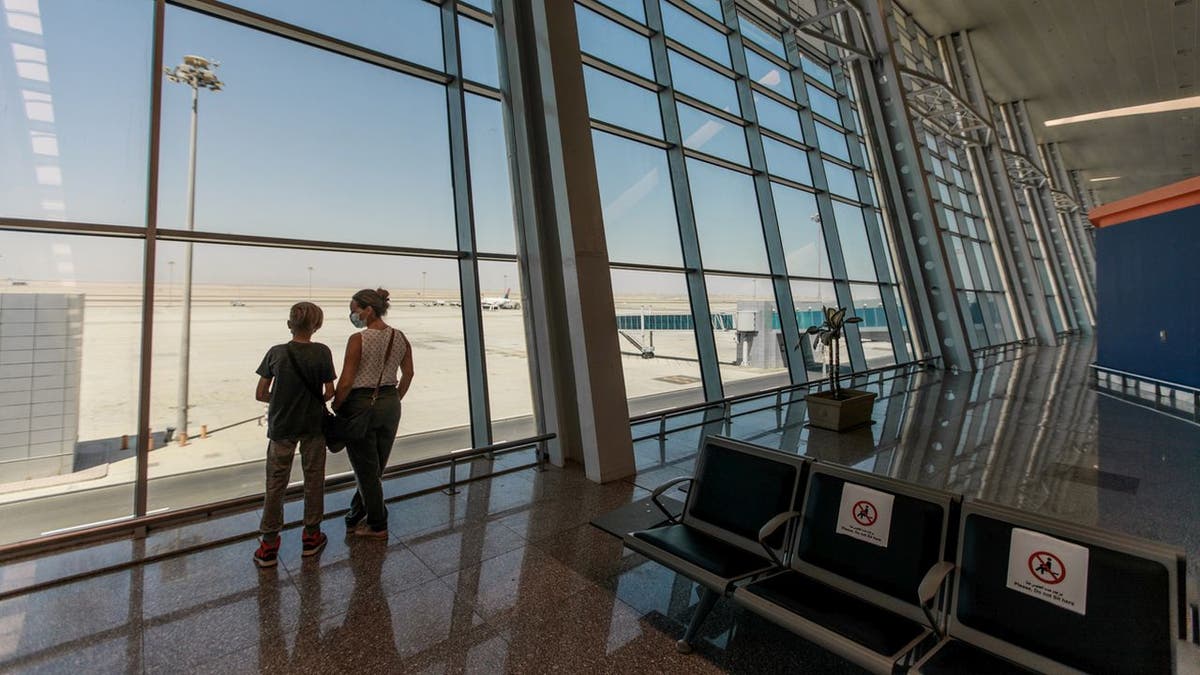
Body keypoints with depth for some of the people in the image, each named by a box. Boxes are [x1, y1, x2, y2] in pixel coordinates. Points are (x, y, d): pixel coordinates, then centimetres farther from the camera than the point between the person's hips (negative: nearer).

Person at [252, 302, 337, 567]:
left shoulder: (276, 353, -9)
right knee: (314, 480, 13)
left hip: (282, 426, 1)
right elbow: (329, 393, -8)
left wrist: (282, 401, 13)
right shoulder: (322, 352, -12)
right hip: (313, 426, 0)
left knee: (276, 484, 11)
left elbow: (261, 394, -5)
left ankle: (269, 545, 17)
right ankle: (311, 536, 24)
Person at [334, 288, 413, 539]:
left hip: (360, 405, -6)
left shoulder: (358, 339, -18)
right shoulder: (400, 337, 0)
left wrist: (335, 408, -2)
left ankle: (377, 526, 24)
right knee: (376, 468, 20)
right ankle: (355, 518, 38)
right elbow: (408, 374, 8)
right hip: (389, 404, 6)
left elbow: (346, 382, -17)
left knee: (366, 470, 11)